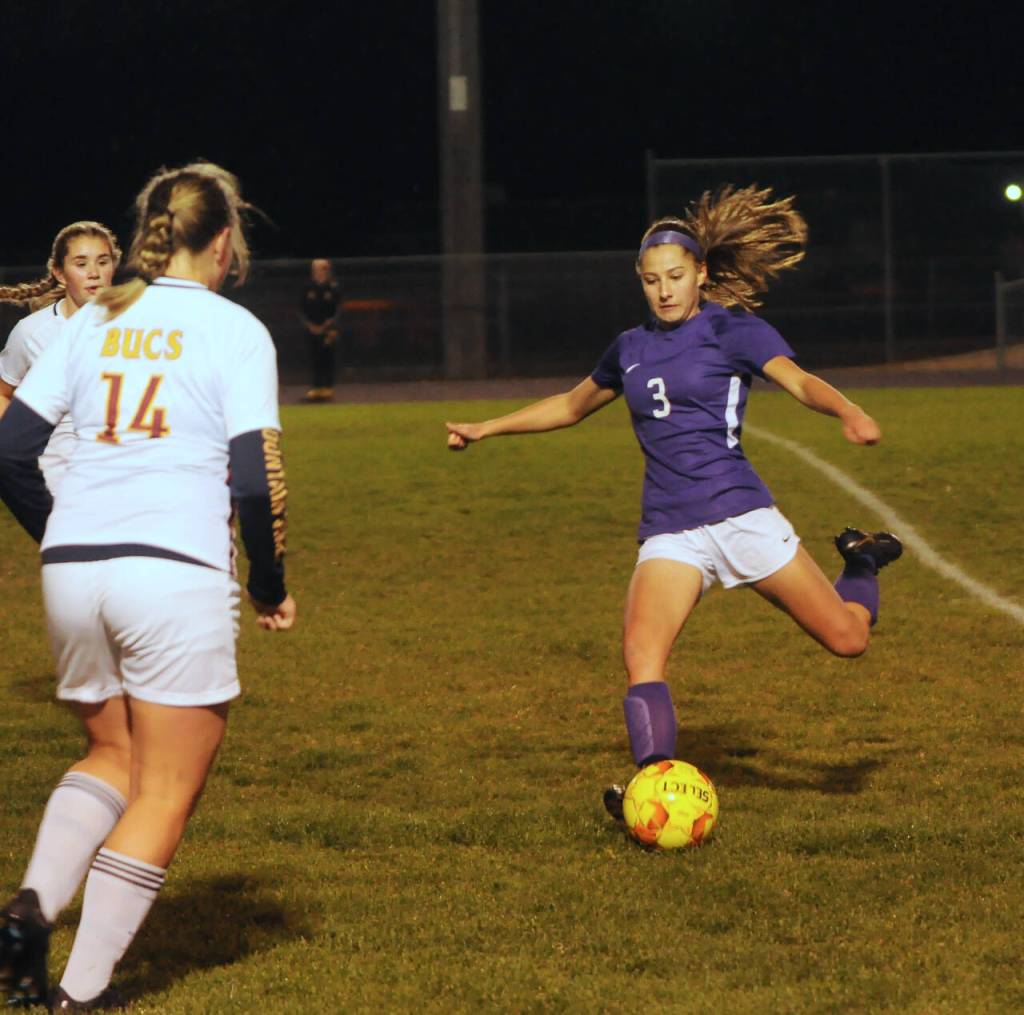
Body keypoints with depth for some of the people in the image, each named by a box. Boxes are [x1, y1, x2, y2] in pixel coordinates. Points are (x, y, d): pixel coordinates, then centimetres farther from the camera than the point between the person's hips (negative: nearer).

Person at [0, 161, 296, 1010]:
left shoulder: (93, 323, 11)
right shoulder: (234, 330, -1)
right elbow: (256, 480, -8)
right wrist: (271, 587, 5)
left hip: (72, 577, 5)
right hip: (177, 575, -5)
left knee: (114, 756, 23)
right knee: (165, 793, 7)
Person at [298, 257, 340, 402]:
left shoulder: (332, 289, -2)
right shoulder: (308, 289, 3)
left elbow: (338, 310, -2)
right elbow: (302, 310, 6)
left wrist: (328, 326, -11)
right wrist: (309, 325, -6)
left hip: (327, 329, -2)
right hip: (312, 329, 2)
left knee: (327, 357, -2)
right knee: (315, 357, 3)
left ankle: (328, 388, 3)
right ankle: (317, 387, 9)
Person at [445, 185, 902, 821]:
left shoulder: (732, 329, 0)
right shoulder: (631, 349, 15)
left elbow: (799, 381, -18)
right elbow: (572, 405, 34)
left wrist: (849, 412, -39)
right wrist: (487, 429, 36)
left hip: (739, 513, -3)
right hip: (669, 532, 3)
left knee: (846, 637, -3)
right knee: (641, 650, -23)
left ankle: (861, 563, 31)